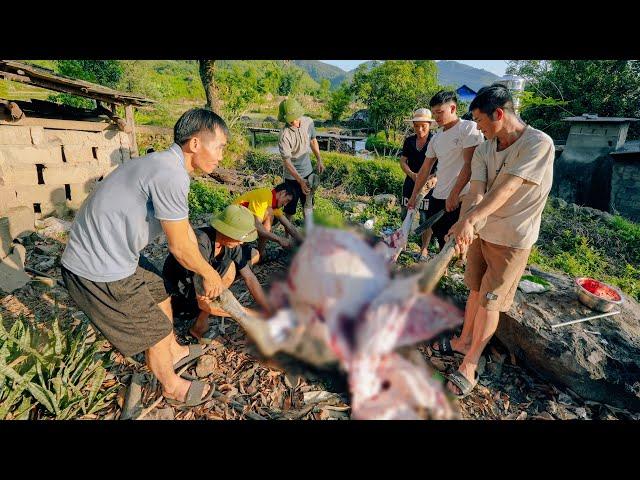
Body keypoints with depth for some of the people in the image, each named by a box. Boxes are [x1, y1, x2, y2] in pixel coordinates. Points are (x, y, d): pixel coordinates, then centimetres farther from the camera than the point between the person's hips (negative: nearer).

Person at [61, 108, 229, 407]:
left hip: (110, 252, 10)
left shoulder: (165, 164, 5)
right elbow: (180, 247, -19)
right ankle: (172, 386, 34)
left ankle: (174, 352, 49)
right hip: (99, 271, -9)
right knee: (155, 330, 7)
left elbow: (184, 228, 13)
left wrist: (205, 271, 19)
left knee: (160, 292, 25)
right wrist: (209, 273, 0)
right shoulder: (171, 176, -27)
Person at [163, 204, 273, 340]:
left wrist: (271, 314, -14)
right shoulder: (200, 244, -36)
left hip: (198, 283, 6)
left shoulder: (231, 243, -15)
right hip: (177, 295, -6)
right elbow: (203, 302, -36)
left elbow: (250, 278, -8)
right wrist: (256, 315, -33)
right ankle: (200, 327, -6)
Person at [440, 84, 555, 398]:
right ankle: (465, 341, 38)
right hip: (484, 232, 6)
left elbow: (505, 189, -30)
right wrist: (468, 225, -33)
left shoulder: (539, 144, -19)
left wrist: (468, 219, -41)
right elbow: (477, 192, -14)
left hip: (512, 241, -6)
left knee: (490, 302, 2)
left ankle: (470, 366, 18)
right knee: (476, 291, 18)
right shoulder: (484, 149, 0)